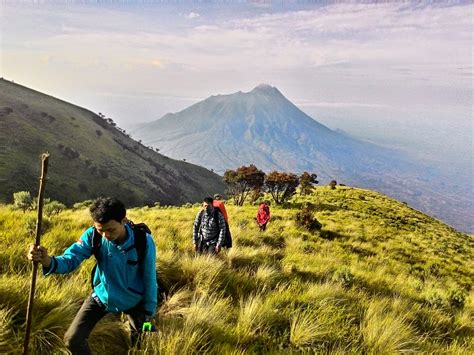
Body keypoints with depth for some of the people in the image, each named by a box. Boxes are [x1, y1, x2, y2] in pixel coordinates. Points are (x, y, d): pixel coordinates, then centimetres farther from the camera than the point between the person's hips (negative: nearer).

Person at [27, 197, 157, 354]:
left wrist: (149, 313, -9)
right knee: (73, 339, -2)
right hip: (101, 296, 2)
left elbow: (149, 278, -18)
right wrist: (48, 261, -52)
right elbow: (71, 259, -28)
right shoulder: (92, 235, -23)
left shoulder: (143, 241, -29)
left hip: (133, 300, -1)